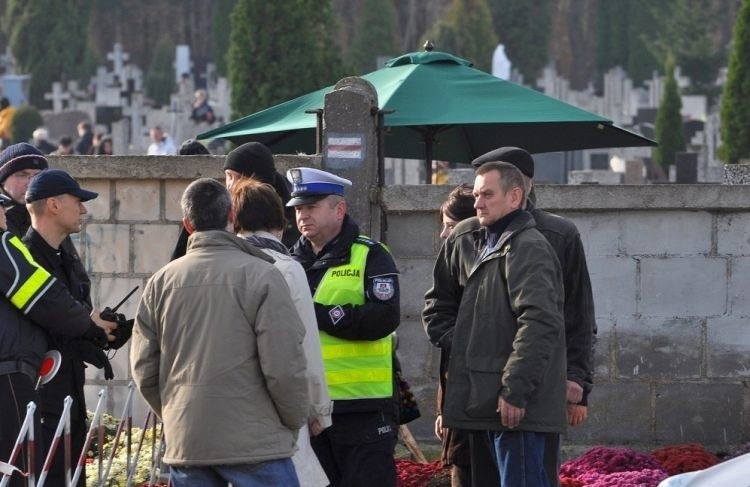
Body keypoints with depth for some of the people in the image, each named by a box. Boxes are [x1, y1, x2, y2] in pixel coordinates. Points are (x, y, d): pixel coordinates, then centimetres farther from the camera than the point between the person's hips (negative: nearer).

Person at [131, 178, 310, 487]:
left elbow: (143, 367, 8)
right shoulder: (261, 276, -7)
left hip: (184, 443, 4)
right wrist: (295, 422, 6)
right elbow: (284, 366, -10)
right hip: (254, 442, -4)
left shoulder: (161, 282, 5)